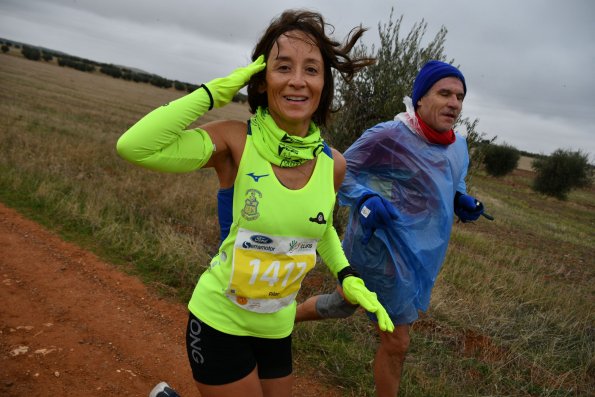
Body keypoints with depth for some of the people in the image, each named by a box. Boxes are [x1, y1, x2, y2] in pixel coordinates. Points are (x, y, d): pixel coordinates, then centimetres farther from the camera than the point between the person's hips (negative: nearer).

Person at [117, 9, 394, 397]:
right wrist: (214, 92, -27)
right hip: (219, 318, -5)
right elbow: (133, 147, -33)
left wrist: (349, 278, 1)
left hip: (276, 327, 5)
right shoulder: (236, 141, -19)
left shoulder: (333, 164, -8)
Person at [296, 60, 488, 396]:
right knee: (397, 343, 2)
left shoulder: (458, 146, 3)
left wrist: (463, 202, 0)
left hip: (417, 255, 8)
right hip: (382, 251, -8)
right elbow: (341, 170, -11)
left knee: (343, 305, 25)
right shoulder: (390, 136, -20)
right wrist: (366, 199, -28)